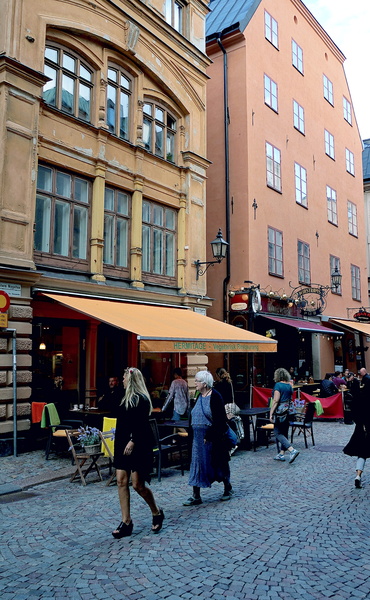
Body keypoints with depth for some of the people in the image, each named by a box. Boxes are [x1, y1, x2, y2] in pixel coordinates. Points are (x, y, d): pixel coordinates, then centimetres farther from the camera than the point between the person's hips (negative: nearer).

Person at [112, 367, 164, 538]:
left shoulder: (141, 399, -13)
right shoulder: (127, 399, 15)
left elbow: (142, 425, -21)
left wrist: (133, 441, -28)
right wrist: (120, 440, 19)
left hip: (138, 447, -9)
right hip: (123, 445, 9)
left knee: (138, 484, -3)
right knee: (121, 481, 5)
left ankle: (157, 513, 21)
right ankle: (126, 522, 13)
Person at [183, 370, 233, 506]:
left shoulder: (215, 397, -15)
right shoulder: (200, 396, 8)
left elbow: (219, 421, -18)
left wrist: (209, 436, -20)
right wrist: (192, 432, 8)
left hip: (214, 438, -7)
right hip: (199, 437, 7)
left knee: (219, 463, 8)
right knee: (197, 464, 5)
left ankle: (228, 488, 30)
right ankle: (196, 496, 11)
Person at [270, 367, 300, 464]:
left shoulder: (278, 385, -13)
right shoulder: (289, 385, 9)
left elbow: (275, 401, -18)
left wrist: (271, 414, -15)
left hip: (280, 411, -8)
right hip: (288, 411, 8)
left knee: (278, 433, -3)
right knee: (284, 433, 14)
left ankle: (292, 450, -17)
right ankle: (281, 454, 20)